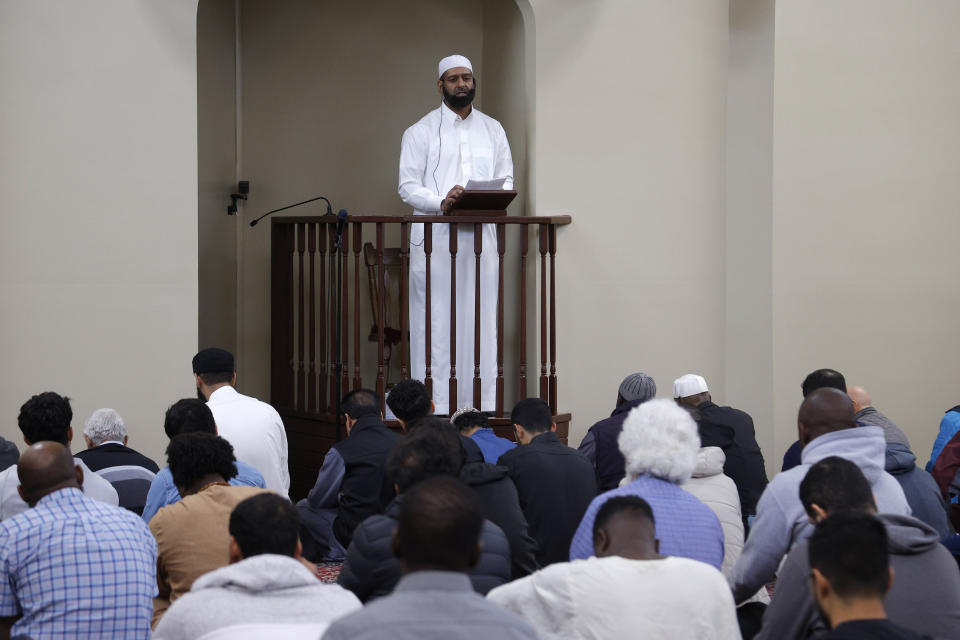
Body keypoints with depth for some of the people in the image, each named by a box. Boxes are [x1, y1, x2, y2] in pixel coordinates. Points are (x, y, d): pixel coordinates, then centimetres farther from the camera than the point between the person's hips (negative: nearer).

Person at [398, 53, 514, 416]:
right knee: (436, 322, -7)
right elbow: (407, 186, -1)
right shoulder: (421, 132, 5)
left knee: (480, 319, 1)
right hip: (435, 236, -3)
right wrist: (441, 202, -19)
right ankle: (435, 406, -7)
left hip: (481, 235, 3)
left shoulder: (492, 130, 16)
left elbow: (506, 179, 16)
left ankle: (481, 406, 3)